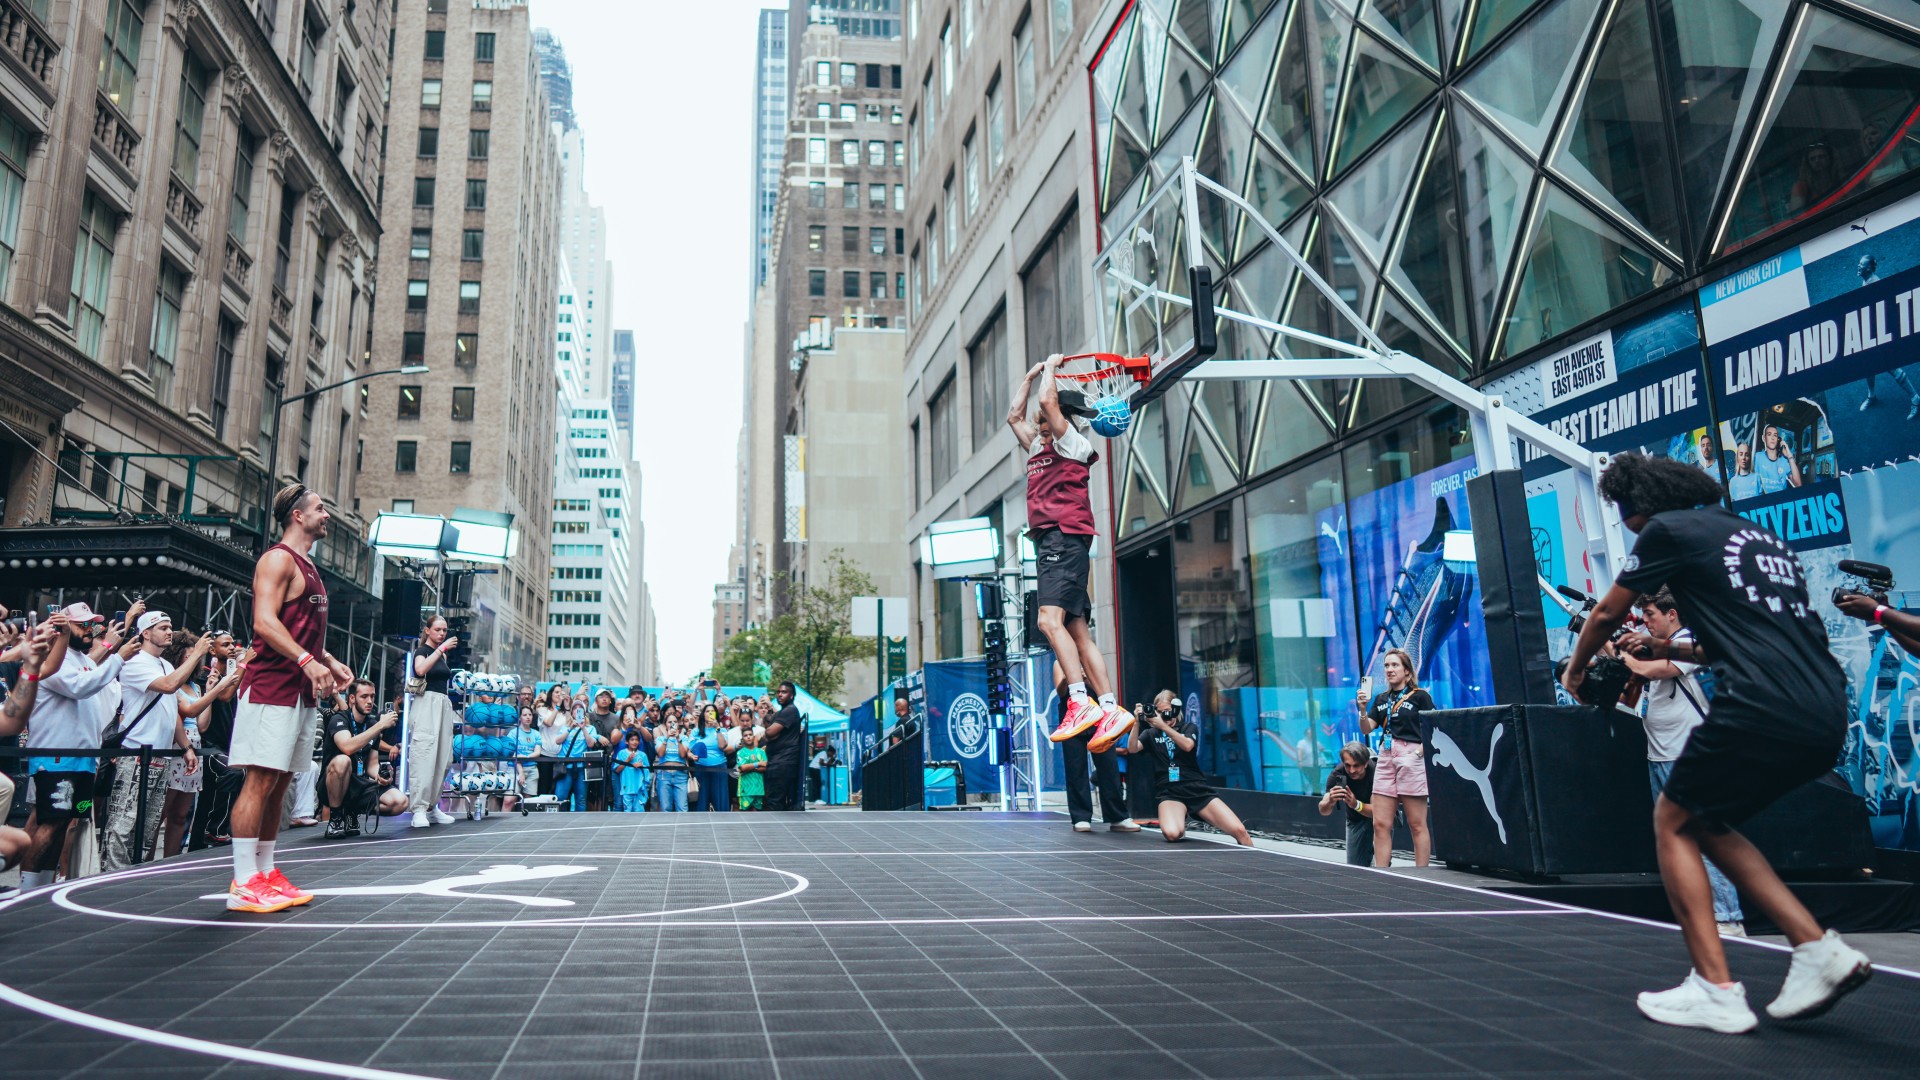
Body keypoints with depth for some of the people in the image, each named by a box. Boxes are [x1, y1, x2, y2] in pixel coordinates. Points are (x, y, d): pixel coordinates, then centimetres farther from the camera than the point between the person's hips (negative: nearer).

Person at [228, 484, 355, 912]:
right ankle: (244, 883, -6)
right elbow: (264, 622, -20)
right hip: (271, 688, -10)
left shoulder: (308, 568, 21)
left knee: (279, 783, 11)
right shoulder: (279, 559, -8)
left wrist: (329, 661, 16)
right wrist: (308, 661, -29)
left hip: (301, 692, 10)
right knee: (260, 780, -8)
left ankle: (265, 874, 17)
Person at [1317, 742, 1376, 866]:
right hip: (1356, 819, 2)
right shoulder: (1337, 774, -27)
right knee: (1355, 866, -3)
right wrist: (1330, 802, -53)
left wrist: (1356, 804, -53)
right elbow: (1323, 811, -30)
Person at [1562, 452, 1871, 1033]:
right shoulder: (1757, 534, 25)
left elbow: (1607, 614, 13)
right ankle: (1818, 949, 13)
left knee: (1672, 823, 8)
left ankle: (1716, 990, 2)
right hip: (1825, 717, 8)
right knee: (1707, 822, 22)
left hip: (1759, 711, -8)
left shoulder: (1669, 528, 2)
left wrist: (1576, 667, 30)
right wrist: (1673, 650, 32)